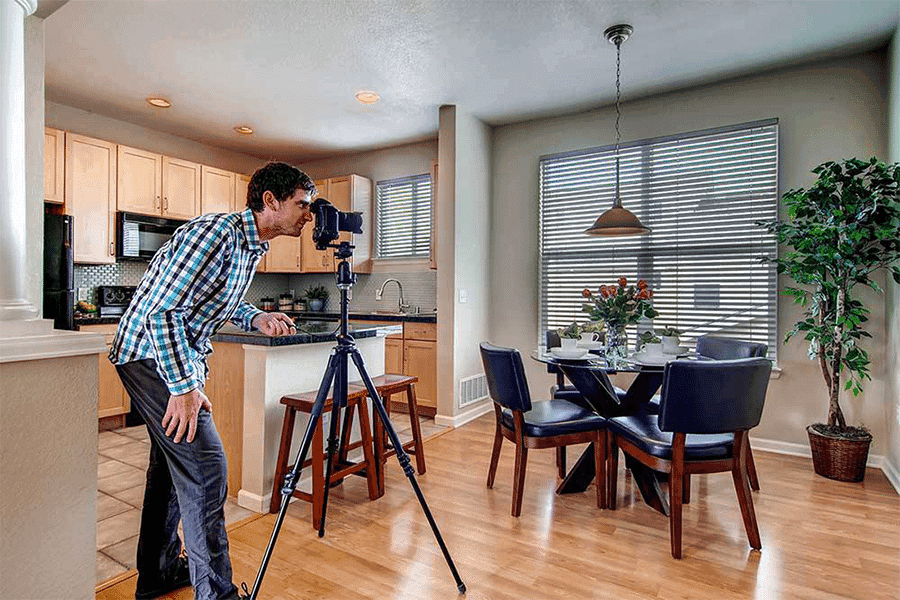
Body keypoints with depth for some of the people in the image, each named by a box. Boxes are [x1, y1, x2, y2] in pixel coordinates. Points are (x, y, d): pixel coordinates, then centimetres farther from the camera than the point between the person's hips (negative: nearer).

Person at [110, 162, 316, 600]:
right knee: (205, 466, -10)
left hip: (182, 353, 10)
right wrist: (183, 386, -25)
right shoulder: (215, 233, -24)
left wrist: (257, 319, -3)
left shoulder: (251, 245, 5)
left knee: (175, 460, 18)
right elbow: (162, 310, -26)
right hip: (152, 354, -10)